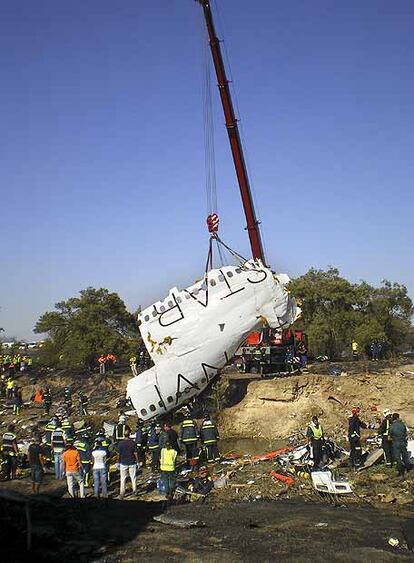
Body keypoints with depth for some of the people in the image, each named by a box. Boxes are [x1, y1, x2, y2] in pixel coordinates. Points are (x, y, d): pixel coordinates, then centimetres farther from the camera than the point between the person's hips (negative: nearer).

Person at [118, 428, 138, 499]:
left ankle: (122, 493, 6)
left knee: (122, 478, 6)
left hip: (123, 463, 0)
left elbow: (119, 454, -3)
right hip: (132, 462, 0)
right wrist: (137, 461, 5)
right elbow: (135, 453, -6)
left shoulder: (120, 443, -9)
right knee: (133, 477, 13)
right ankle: (134, 490, 22)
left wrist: (118, 462, 9)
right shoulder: (132, 442, -10)